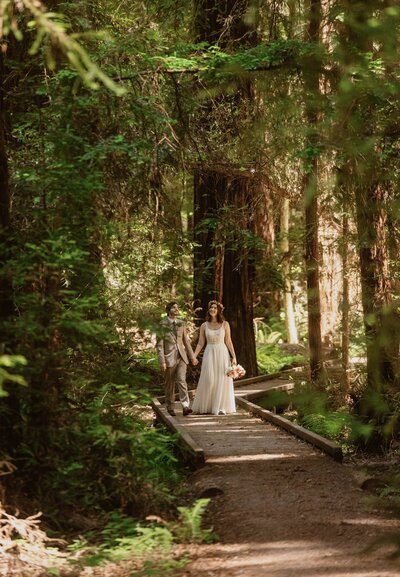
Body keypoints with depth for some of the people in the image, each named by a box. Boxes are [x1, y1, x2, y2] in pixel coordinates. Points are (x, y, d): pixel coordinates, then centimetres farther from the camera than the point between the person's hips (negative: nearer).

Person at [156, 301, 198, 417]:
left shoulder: (181, 324, 10)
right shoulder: (162, 324, -6)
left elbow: (186, 341, 18)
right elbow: (159, 344, -8)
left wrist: (192, 356, 17)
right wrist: (162, 361, -14)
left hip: (181, 356, 3)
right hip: (169, 358, -3)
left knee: (182, 380, -12)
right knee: (170, 384, 6)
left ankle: (185, 407, -19)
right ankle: (170, 407, 21)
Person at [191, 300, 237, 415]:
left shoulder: (225, 324, 1)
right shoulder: (204, 326, 4)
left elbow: (228, 342, 2)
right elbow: (200, 343, 7)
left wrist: (234, 356, -4)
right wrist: (194, 356, -3)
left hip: (222, 354, 0)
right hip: (209, 354, 0)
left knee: (222, 380, 1)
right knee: (208, 380, -5)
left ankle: (221, 407, 9)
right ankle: (204, 407, 6)